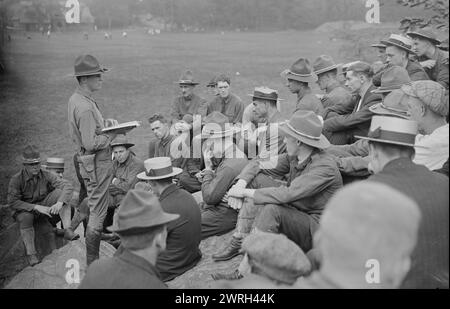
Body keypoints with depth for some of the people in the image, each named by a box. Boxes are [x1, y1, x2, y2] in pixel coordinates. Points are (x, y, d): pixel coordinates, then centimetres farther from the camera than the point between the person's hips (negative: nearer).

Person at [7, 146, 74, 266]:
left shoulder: (46, 175, -10)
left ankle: (67, 229, -30)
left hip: (44, 205, 3)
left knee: (59, 192, -22)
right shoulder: (16, 179, -15)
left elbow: (67, 186, -18)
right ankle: (31, 254, -32)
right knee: (25, 218, -39)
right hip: (24, 210, -3)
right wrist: (36, 207, -30)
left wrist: (60, 202, -37)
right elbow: (12, 202, -21)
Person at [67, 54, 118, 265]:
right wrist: (112, 133, -13)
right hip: (96, 163, -11)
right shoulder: (85, 108, -24)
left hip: (89, 161, 11)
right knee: (97, 212, -2)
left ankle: (92, 259, 32)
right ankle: (92, 263, 8)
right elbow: (91, 143, -25)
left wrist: (103, 123, 6)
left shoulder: (76, 99, 8)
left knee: (95, 209, 20)